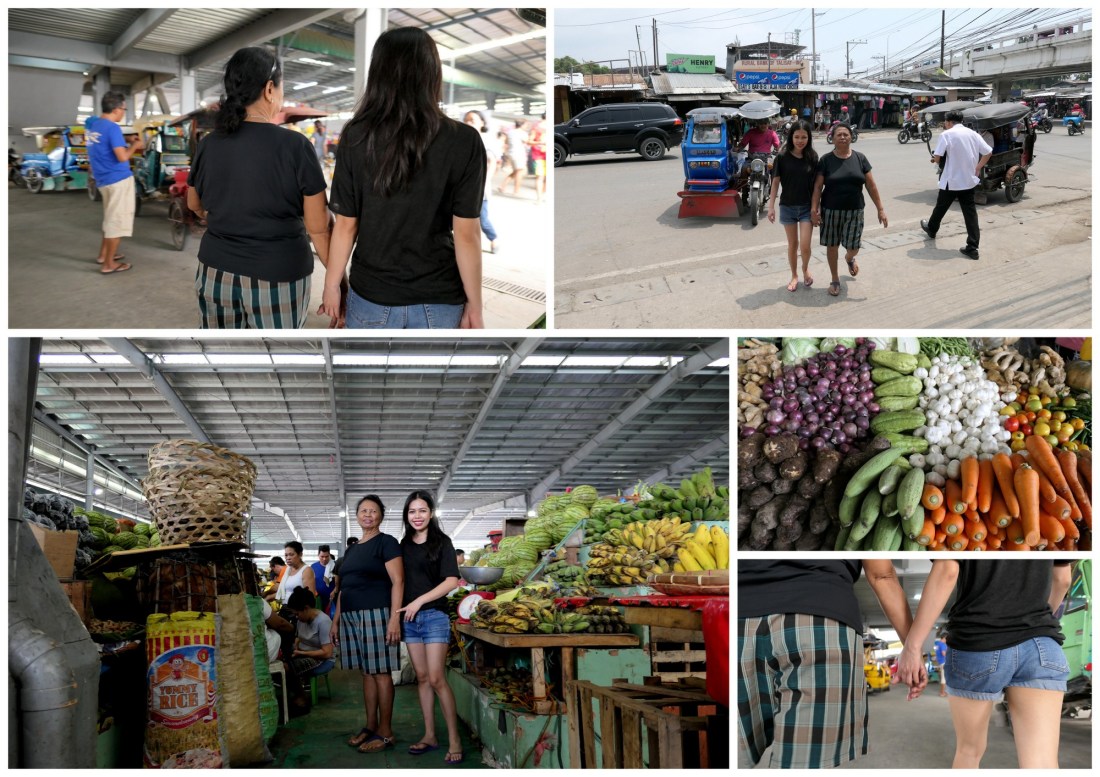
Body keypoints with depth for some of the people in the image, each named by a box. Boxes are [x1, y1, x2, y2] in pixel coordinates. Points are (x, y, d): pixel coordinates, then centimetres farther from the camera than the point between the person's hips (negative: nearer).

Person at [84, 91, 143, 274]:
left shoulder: (91, 124, 9)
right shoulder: (112, 128, -18)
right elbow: (122, 157, -21)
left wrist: (127, 144, 15)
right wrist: (134, 146, -4)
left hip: (104, 180, 9)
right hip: (119, 179, -9)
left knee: (111, 218, 24)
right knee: (117, 220, -1)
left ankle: (103, 254, 33)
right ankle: (108, 264, 3)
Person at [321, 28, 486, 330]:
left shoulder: (356, 138, -9)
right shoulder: (464, 142, -12)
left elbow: (346, 225, -4)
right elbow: (467, 234, -11)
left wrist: (332, 284, 9)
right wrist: (475, 305, -2)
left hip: (372, 296, 1)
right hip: (438, 299, -1)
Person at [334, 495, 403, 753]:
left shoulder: (386, 543, -2)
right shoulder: (352, 549, 20)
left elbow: (397, 582, -9)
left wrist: (395, 618, -17)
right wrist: (336, 619, 18)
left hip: (375, 615, -7)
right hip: (351, 616, 7)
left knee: (381, 672, -4)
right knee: (366, 673, 10)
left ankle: (385, 732, 0)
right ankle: (370, 726, 17)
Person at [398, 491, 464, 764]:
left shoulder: (441, 542, -3)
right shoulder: (404, 544, 11)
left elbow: (451, 581, -10)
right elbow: (401, 580, 16)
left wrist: (420, 601, -14)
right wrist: (398, 610, 4)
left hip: (434, 616, -5)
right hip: (409, 618, 5)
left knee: (436, 679, -11)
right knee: (422, 678, 7)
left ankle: (454, 739, -5)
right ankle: (429, 736, 14)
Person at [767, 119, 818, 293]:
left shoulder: (812, 157, -4)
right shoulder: (782, 157, -7)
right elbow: (776, 182, -3)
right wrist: (771, 206, -7)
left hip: (807, 207, 0)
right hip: (787, 206, 0)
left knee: (805, 245, -6)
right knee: (792, 244, 9)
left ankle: (805, 268, 25)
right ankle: (794, 276, 27)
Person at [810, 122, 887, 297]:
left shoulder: (860, 158, 0)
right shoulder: (826, 160, -5)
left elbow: (871, 185, 2)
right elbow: (818, 186, -4)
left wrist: (880, 208, 1)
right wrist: (814, 208, -14)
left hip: (854, 211, 1)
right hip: (831, 210, -1)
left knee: (853, 247, 2)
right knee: (832, 246, 7)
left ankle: (849, 258, 41)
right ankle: (835, 280, 26)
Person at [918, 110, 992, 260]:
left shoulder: (946, 134, -10)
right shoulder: (973, 134, 6)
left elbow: (937, 157, -16)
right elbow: (988, 152, 8)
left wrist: (936, 160, 7)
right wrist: (977, 168, 15)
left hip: (951, 181, -4)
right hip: (970, 180, 4)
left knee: (941, 207, 20)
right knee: (970, 213, 2)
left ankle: (931, 229, 45)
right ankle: (972, 248, -2)